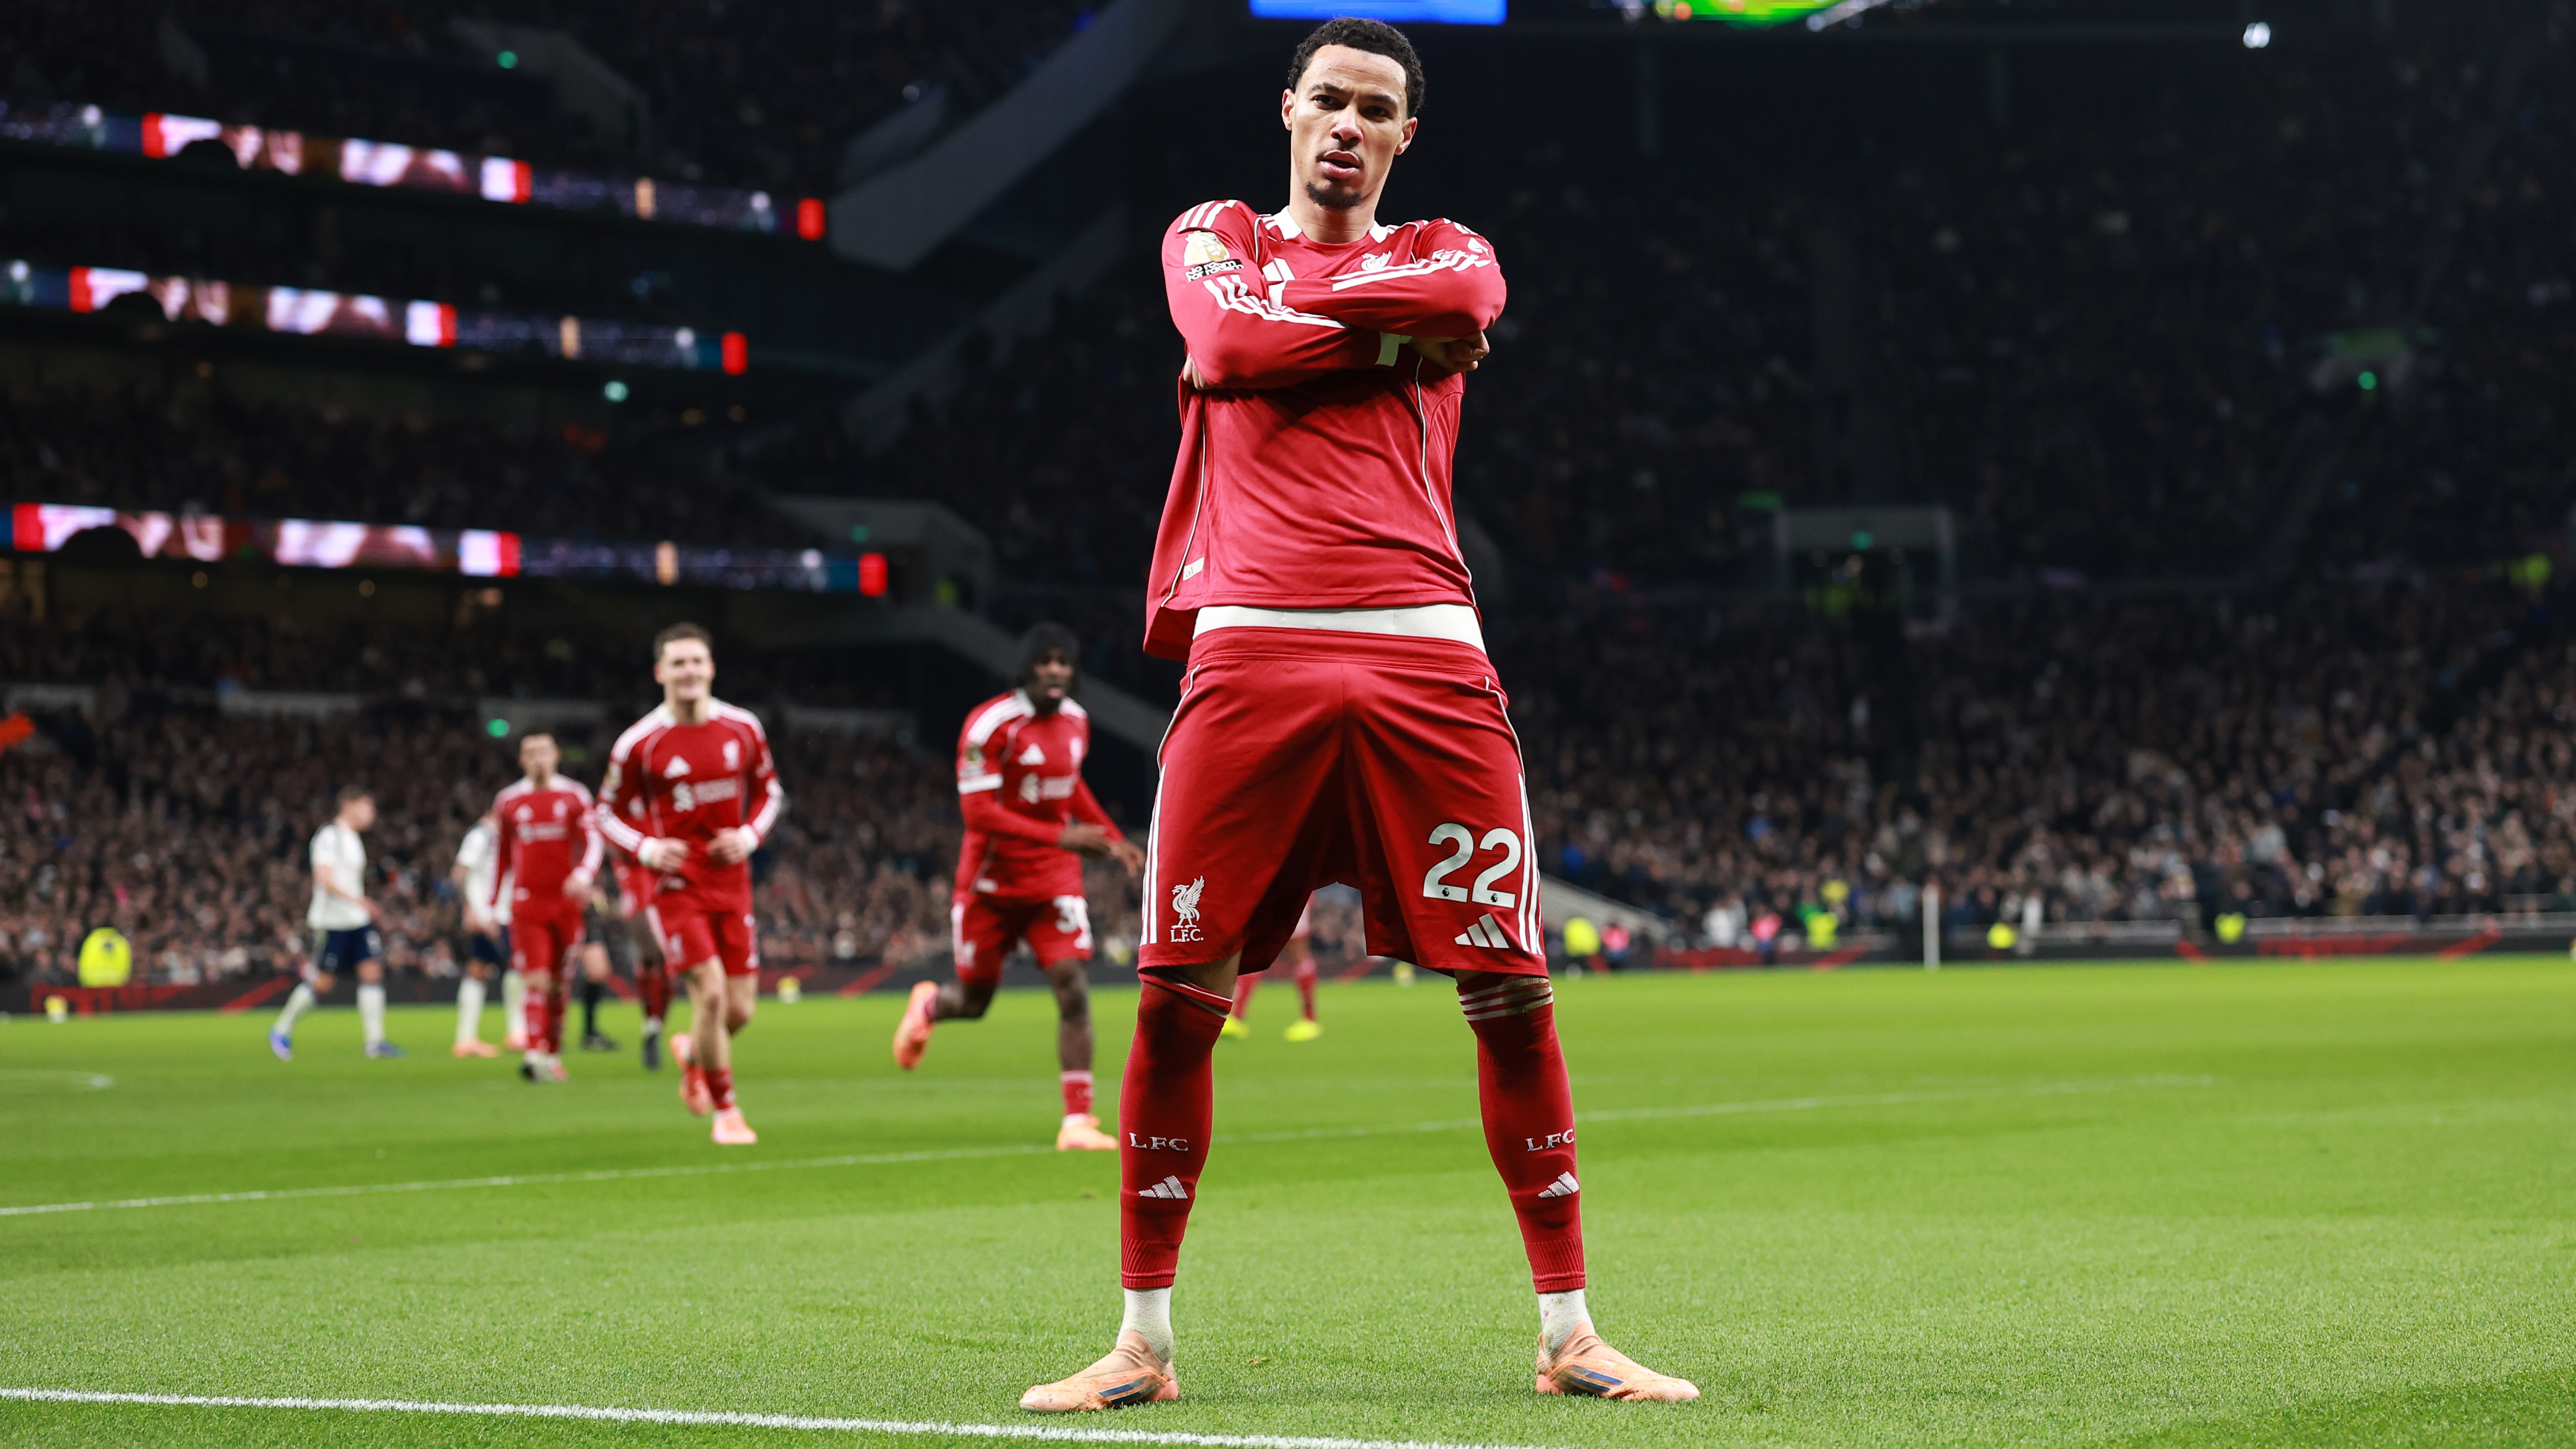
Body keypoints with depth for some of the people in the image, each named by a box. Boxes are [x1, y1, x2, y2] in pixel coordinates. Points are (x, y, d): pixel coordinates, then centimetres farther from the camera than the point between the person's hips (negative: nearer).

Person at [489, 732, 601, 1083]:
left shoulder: (574, 796, 4)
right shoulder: (508, 801, 6)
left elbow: (592, 842, -3)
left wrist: (583, 874, -23)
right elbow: (501, 855, 15)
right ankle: (534, 1052, -24)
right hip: (527, 903, -1)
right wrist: (491, 904, 16)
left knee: (560, 984, 8)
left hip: (566, 902, 1)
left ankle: (553, 1055, 19)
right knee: (538, 980, -15)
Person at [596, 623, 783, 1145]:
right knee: (710, 991, -18)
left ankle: (693, 1053, 39)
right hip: (675, 884, -4)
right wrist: (647, 849, -16)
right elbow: (609, 812, 2)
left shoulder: (742, 728, 0)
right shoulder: (639, 743, -9)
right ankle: (725, 1111, 0)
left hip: (731, 883, 4)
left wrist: (750, 836, -5)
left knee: (740, 1011, 3)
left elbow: (768, 791, 14)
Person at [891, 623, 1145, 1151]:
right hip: (992, 883, -4)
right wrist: (1059, 836, -28)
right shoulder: (992, 725, -18)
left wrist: (1113, 840, 14)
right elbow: (979, 812, -23)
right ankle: (929, 1005, 49)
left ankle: (1077, 1121, -12)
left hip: (1054, 880, 4)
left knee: (1073, 989, -13)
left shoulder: (1075, 721, 3)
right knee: (974, 1002, 10)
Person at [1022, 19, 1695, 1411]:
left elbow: (1460, 301, -7)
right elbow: (1230, 336, -6)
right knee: (1178, 997, -4)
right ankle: (1143, 1343, 7)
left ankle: (1568, 1334, 8)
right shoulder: (1213, 236, 18)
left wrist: (1278, 327, -2)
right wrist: (1389, 333, 0)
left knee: (1511, 993, -2)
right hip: (1249, 654, -1)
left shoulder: (1445, 252, 19)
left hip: (1422, 656, 1)